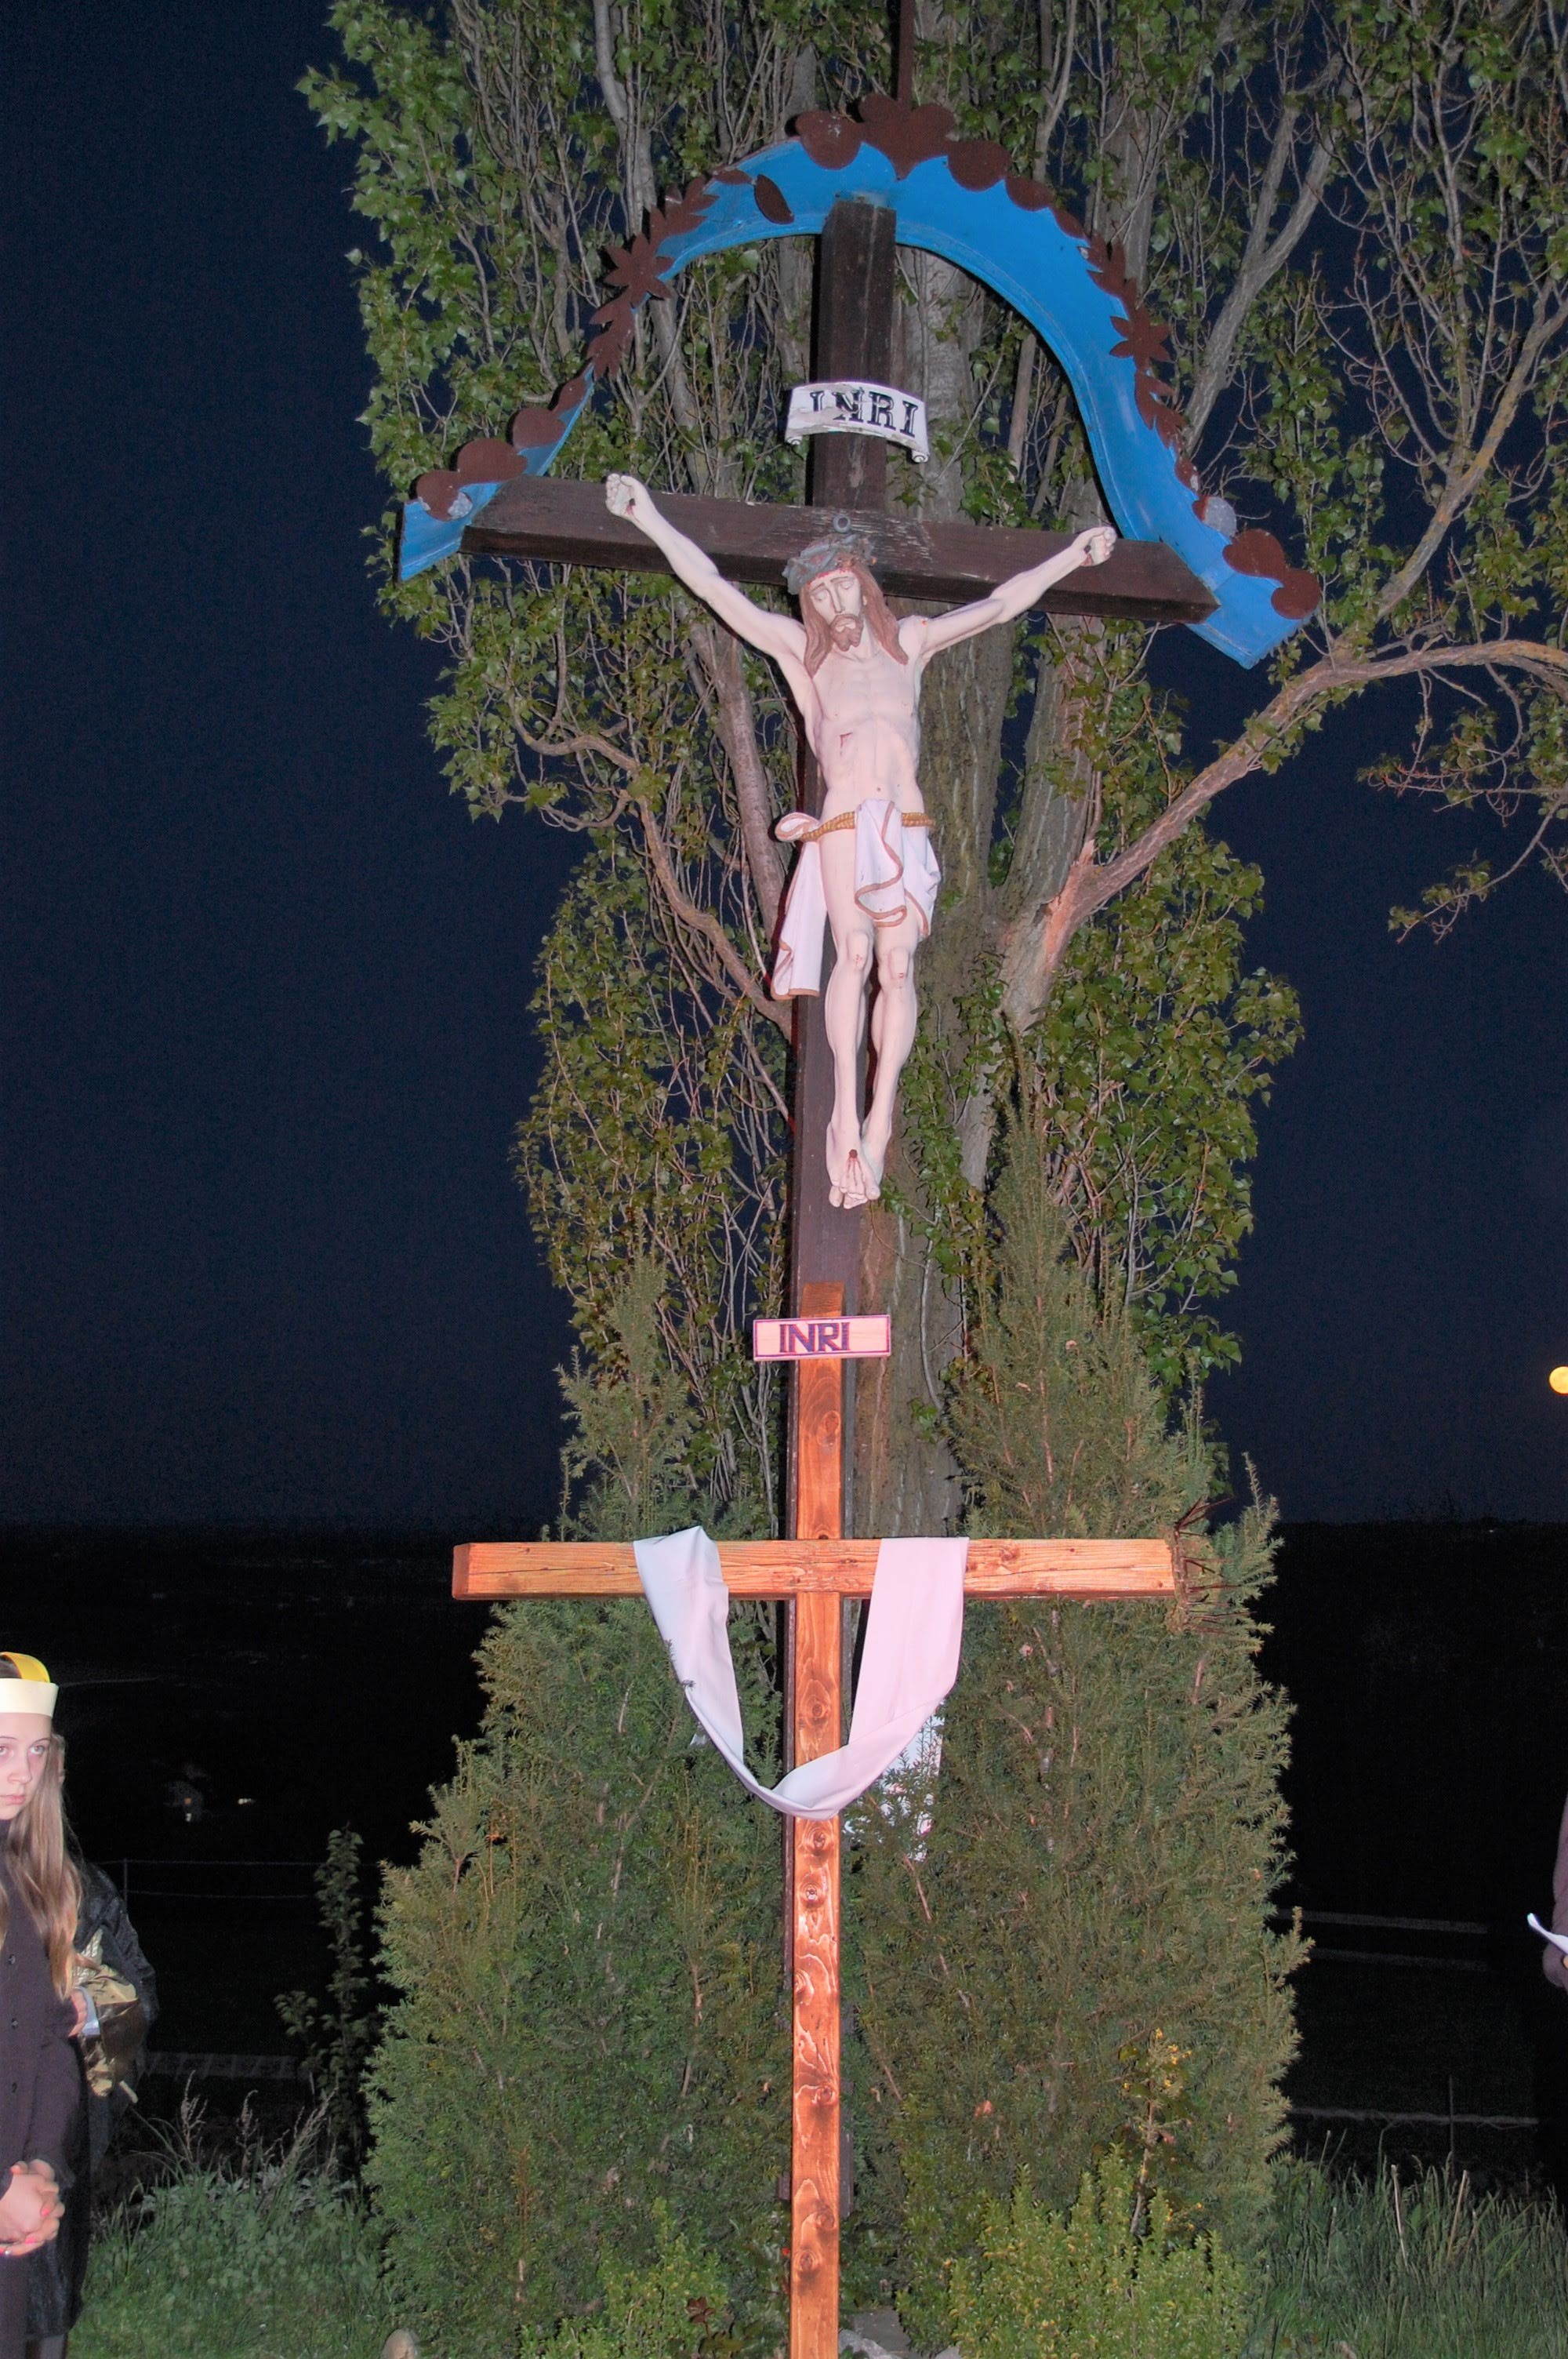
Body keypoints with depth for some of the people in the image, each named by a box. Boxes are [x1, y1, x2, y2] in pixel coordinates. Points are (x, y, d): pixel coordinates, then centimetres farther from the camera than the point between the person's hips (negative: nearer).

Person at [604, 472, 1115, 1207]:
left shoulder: (909, 642, 22)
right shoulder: (802, 650, 17)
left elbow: (998, 604, 29)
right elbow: (715, 588, 14)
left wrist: (1072, 556, 33)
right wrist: (648, 518, 11)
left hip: (907, 828, 2)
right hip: (843, 826, -2)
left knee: (897, 965, -10)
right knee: (854, 951, -20)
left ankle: (879, 1119, -11)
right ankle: (846, 1112, -25)